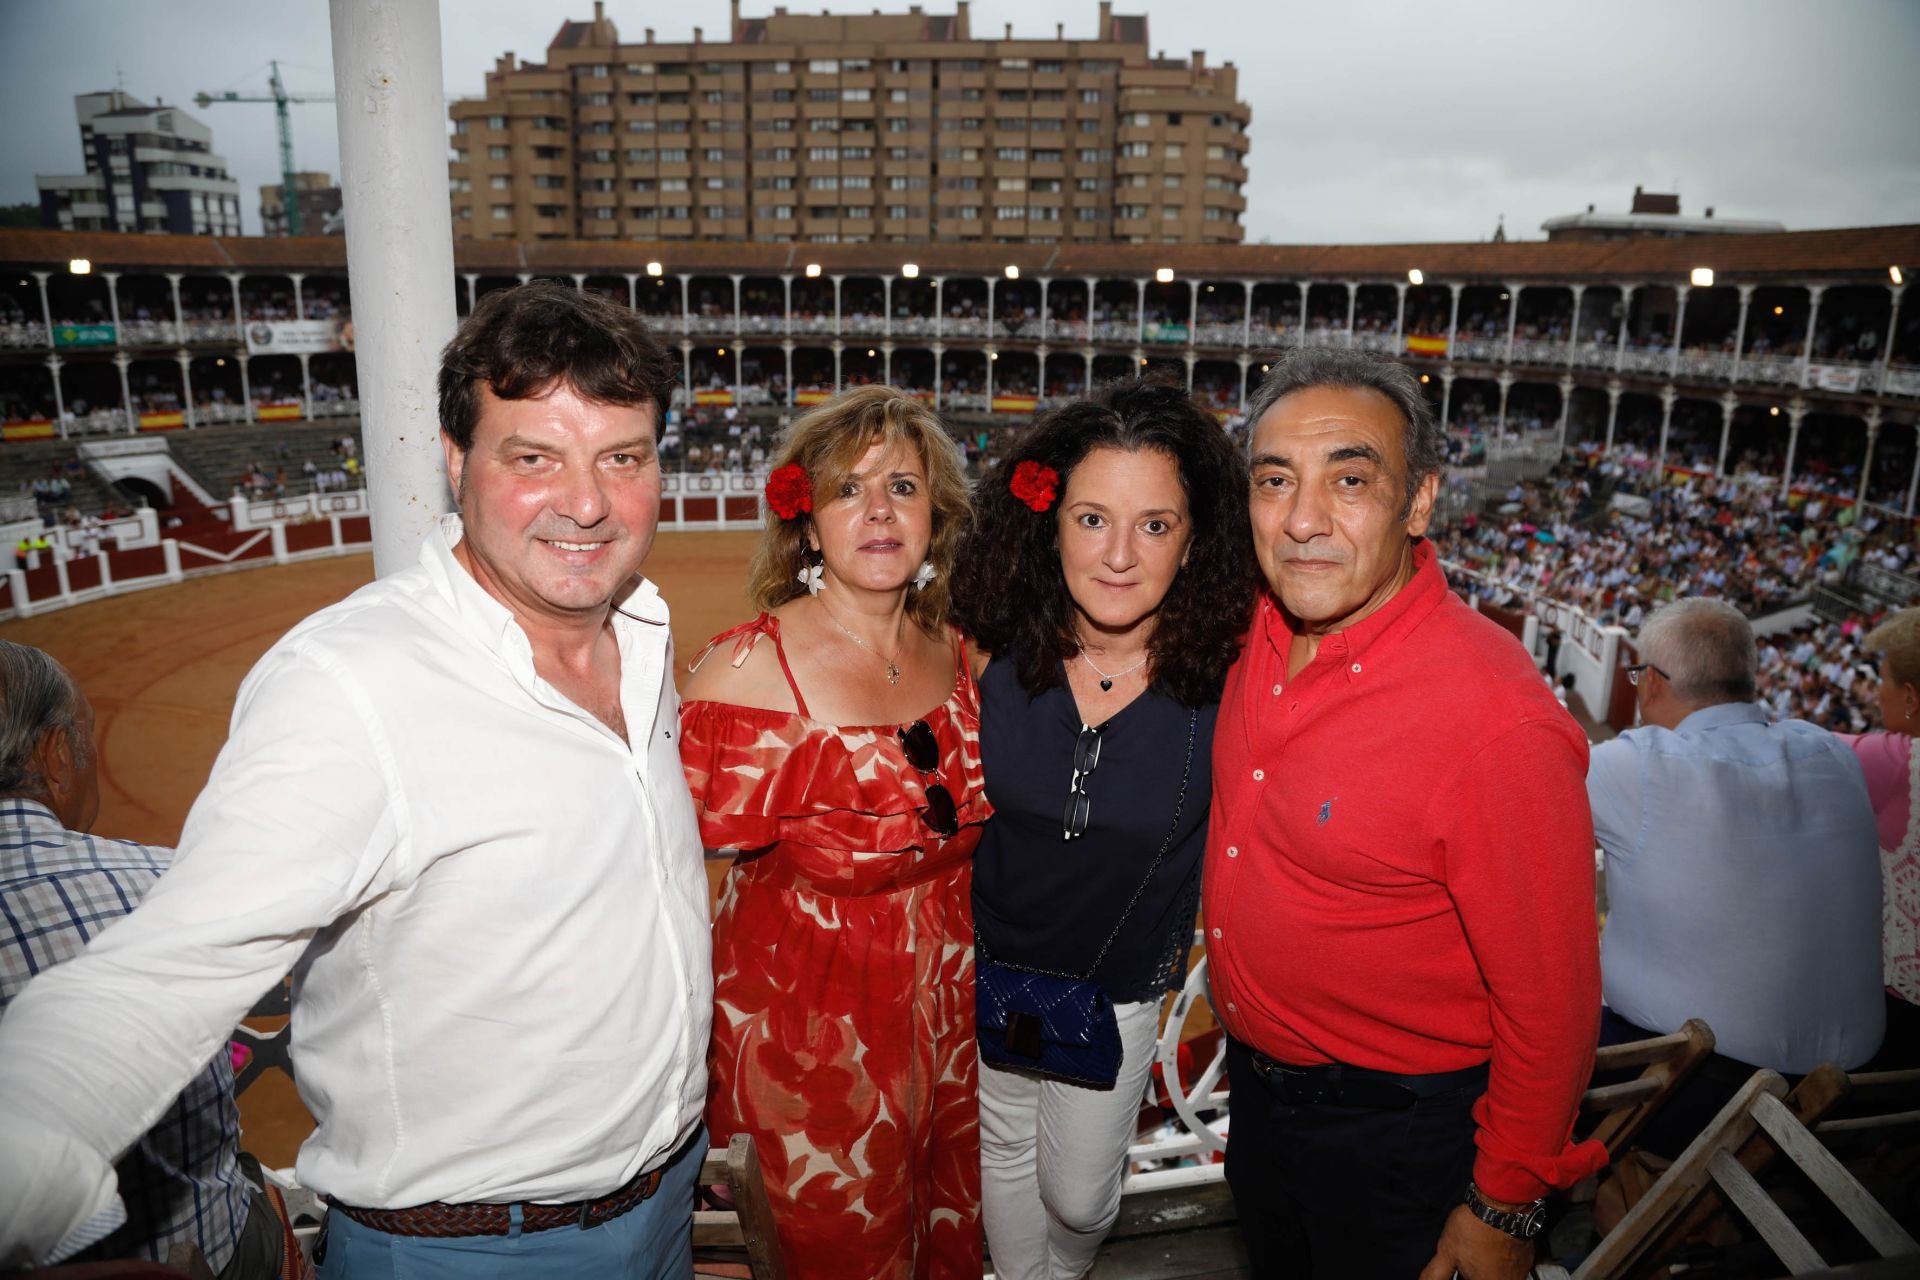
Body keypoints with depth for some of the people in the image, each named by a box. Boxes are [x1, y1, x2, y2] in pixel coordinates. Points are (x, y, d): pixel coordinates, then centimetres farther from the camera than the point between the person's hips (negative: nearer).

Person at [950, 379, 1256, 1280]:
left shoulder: (1225, 677, -24)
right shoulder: (1000, 651, -19)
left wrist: (1183, 954, -4)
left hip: (1121, 988, -1)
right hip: (990, 967, 2)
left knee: (1078, 1194, 17)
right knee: (1003, 1150, 24)